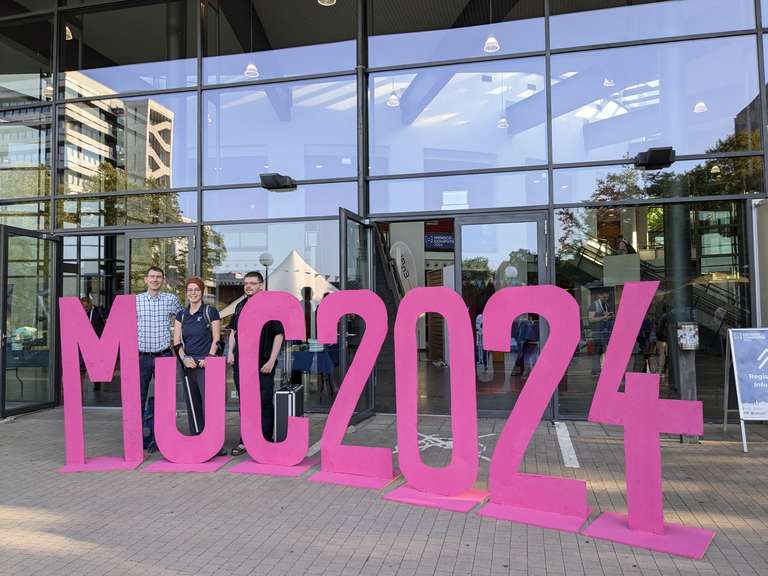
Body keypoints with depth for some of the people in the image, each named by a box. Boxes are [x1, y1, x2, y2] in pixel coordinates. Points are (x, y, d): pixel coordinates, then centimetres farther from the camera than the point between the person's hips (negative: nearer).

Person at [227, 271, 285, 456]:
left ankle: (265, 441, 12)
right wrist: (231, 352, 9)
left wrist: (271, 360, -12)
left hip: (263, 364, -5)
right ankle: (245, 440, 22)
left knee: (264, 403, 1)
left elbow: (279, 334, -7)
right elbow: (233, 331, 23)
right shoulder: (240, 306, 13)